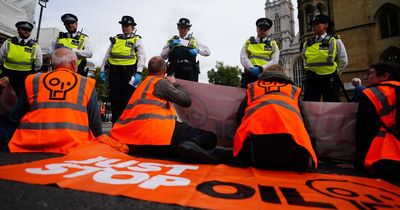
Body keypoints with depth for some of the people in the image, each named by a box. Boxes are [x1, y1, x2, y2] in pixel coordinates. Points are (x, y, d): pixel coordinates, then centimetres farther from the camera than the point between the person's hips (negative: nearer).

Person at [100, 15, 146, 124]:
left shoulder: (137, 40, 6)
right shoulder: (115, 39, 19)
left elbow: (142, 57, -3)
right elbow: (107, 55, 21)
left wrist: (139, 73, -15)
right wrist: (102, 69, 12)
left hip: (128, 72, -4)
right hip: (114, 72, 4)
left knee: (127, 99, -2)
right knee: (114, 99, 3)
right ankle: (115, 123, 13)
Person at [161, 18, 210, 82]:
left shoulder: (194, 41, 22)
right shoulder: (172, 41, 19)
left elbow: (207, 51, 17)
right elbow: (163, 56, 13)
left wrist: (197, 50, 0)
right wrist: (170, 47, -1)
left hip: (190, 70, 1)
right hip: (176, 70, -1)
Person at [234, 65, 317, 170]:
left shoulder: (252, 87, 33)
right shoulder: (293, 89, 32)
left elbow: (239, 118, 26)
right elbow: (305, 122, 26)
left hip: (254, 135, 0)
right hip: (290, 134, 1)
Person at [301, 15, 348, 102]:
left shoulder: (335, 41, 0)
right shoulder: (307, 43, 8)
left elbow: (343, 61, 4)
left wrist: (335, 74, 5)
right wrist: (309, 72, 13)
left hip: (329, 80, -2)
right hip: (311, 79, 2)